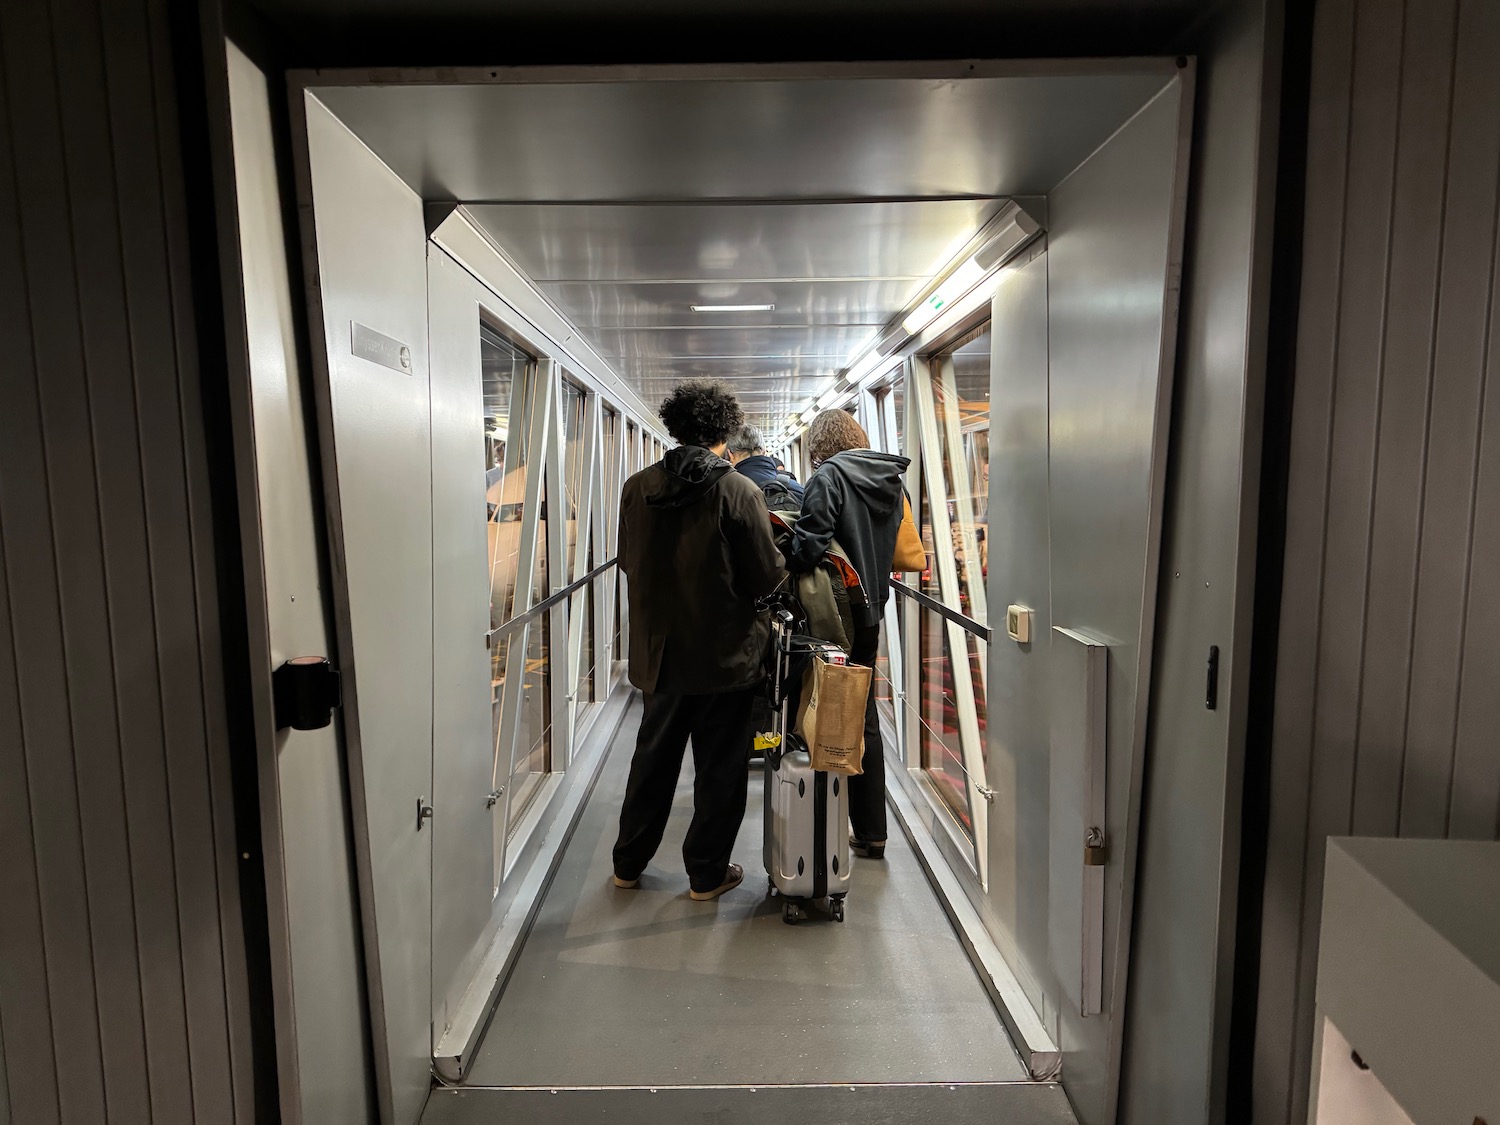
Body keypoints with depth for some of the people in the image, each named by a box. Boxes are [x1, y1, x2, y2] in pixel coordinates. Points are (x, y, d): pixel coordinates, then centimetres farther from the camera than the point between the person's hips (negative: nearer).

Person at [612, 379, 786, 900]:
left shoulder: (637, 487, -2)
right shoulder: (738, 490, -15)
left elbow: (629, 561, 9)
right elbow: (767, 576, -13)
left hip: (658, 652, 4)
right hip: (725, 655, -4)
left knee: (653, 759, 21)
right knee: (719, 768, 12)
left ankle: (628, 863, 34)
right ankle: (707, 873, 24)